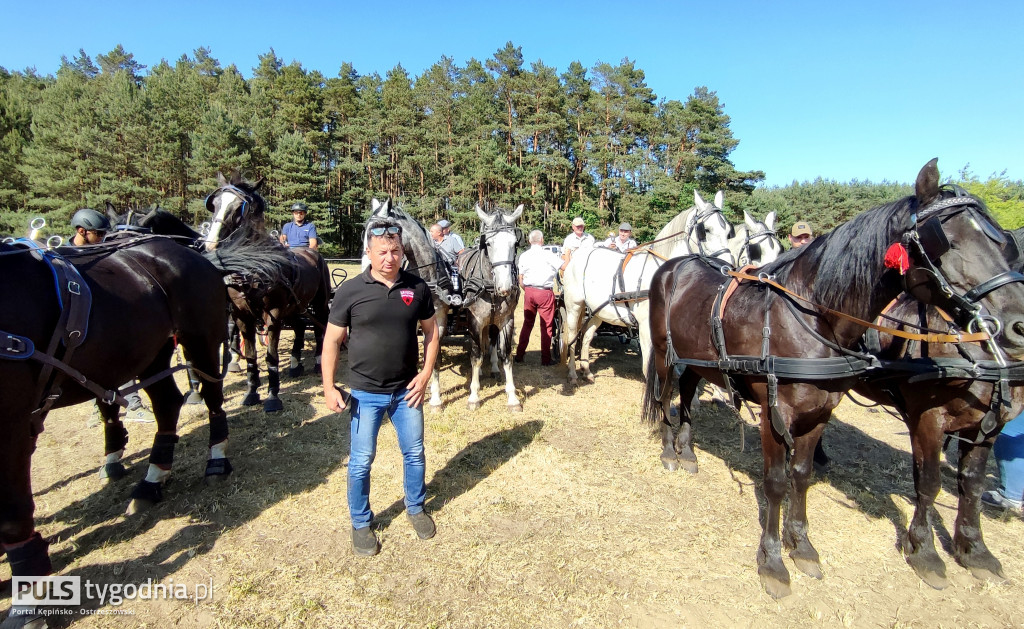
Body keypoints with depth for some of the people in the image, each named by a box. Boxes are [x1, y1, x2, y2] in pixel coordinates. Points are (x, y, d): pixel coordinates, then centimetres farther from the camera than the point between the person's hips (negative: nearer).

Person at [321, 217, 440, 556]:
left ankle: (416, 507, 41)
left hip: (407, 391, 2)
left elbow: (431, 331, 5)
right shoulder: (350, 291, -10)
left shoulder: (417, 288, -4)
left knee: (414, 453, 16)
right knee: (361, 461, 9)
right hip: (365, 393, -2)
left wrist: (426, 373, -5)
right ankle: (361, 523, 33)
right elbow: (332, 341, -5)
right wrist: (329, 387, -10)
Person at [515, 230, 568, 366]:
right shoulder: (547, 254, -9)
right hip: (545, 293, -4)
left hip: (529, 292, 4)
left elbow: (520, 280, 3)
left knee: (527, 324, 16)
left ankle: (519, 355, 20)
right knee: (546, 326, 4)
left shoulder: (523, 256, 4)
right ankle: (545, 359, 8)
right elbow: (564, 266, -10)